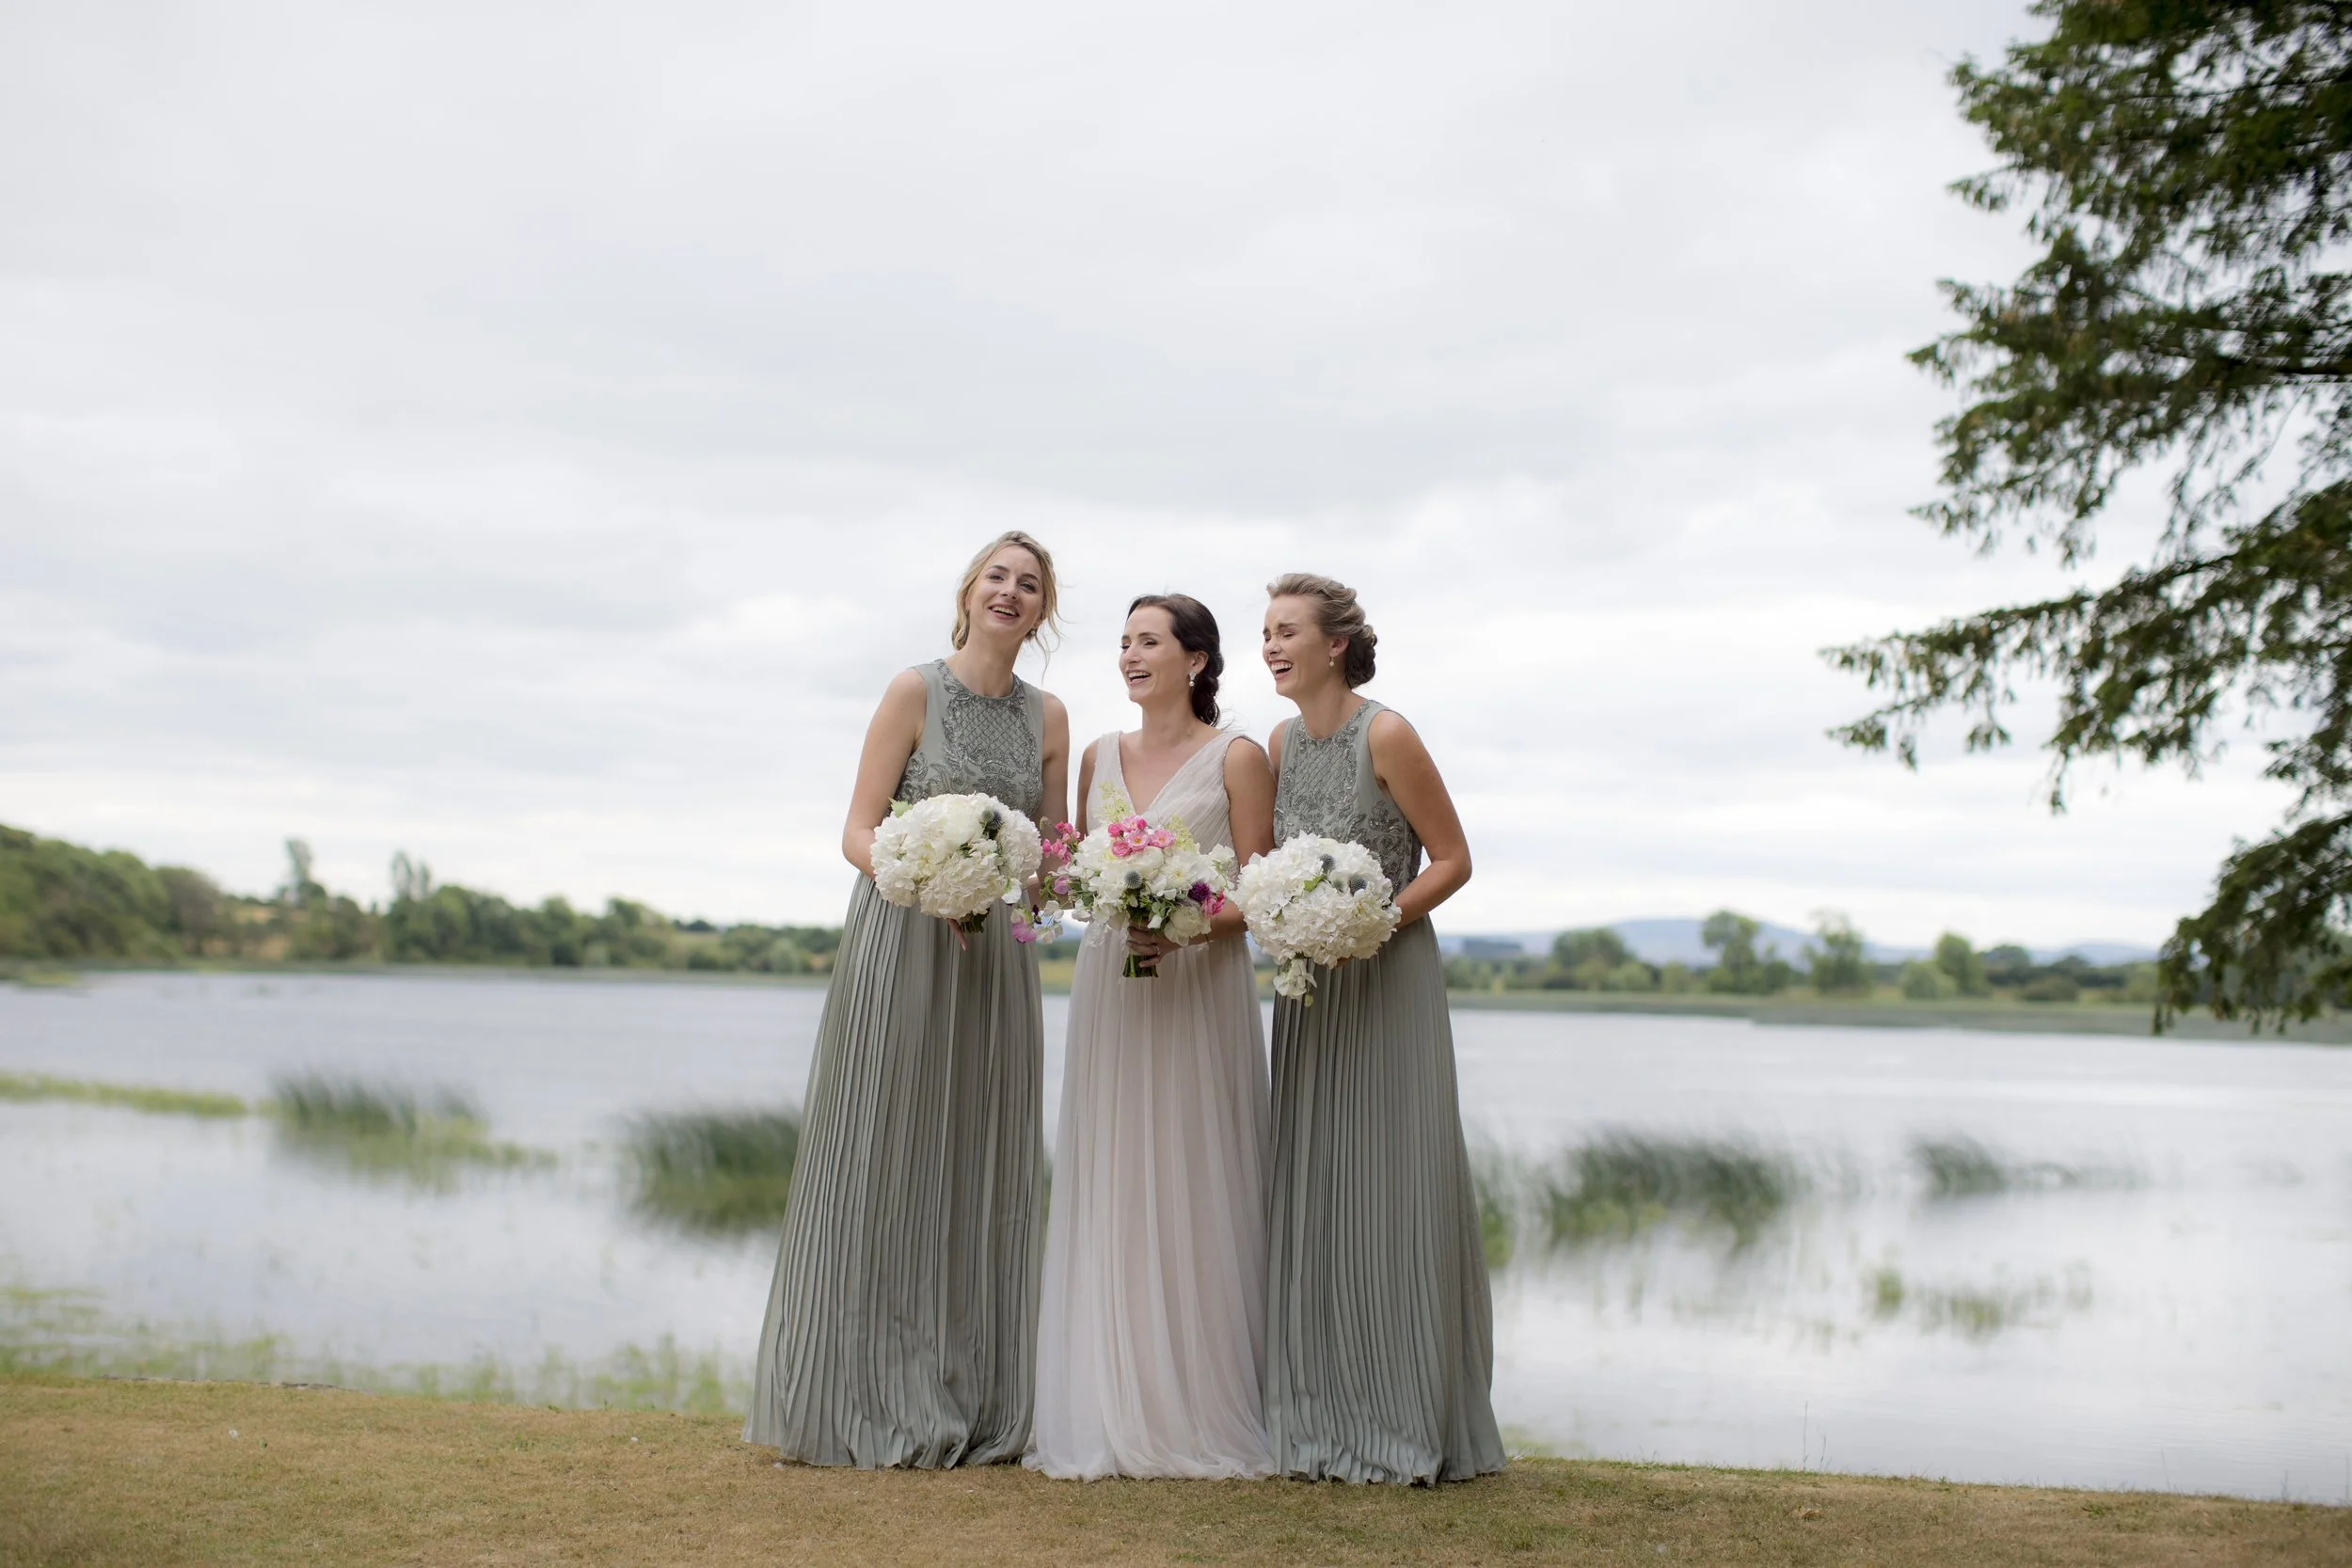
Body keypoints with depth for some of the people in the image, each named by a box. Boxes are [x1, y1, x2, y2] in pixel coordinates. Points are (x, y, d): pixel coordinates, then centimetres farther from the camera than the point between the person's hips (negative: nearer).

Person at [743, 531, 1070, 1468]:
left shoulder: (1048, 717, 11)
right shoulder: (914, 692, -2)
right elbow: (859, 834, -6)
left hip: (995, 952, 5)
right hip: (901, 941, -4)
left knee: (981, 1170, 6)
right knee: (882, 1162, -2)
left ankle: (973, 1405, 12)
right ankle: (871, 1402, 4)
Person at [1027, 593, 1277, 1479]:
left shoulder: (1236, 759, -1)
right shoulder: (1100, 756, 14)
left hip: (1200, 989, -4)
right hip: (1107, 987, 5)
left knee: (1190, 1192, -3)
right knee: (1107, 1197, 3)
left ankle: (1197, 1417, 4)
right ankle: (1104, 1418, 7)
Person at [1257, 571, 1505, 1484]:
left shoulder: (1386, 737, -11)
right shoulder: (1282, 743, 8)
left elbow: (1452, 860, -8)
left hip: (1388, 980, -7)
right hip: (1308, 987, 7)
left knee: (1388, 1194, -4)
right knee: (1310, 1195, 6)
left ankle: (1410, 1426, 4)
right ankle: (1325, 1423, 13)